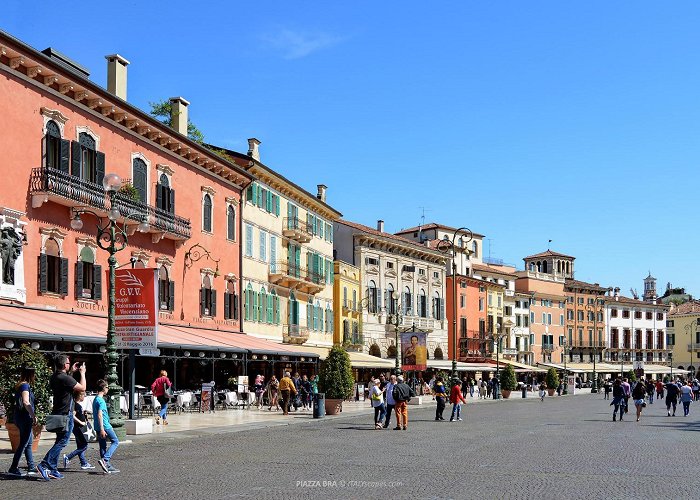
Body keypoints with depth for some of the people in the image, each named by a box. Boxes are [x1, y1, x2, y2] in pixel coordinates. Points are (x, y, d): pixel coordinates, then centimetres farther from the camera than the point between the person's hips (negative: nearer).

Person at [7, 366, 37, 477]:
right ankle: (13, 468, -6)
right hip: (25, 417, -10)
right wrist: (34, 416, -24)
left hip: (20, 417, 10)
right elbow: (26, 402, -25)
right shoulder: (25, 385, -14)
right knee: (23, 444, -6)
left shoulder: (20, 385, 15)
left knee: (28, 443, 16)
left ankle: (31, 467, 23)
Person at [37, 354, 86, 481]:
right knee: (62, 442, -7)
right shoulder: (65, 378, -20)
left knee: (59, 442, 14)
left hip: (57, 414, 10)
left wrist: (71, 372, 26)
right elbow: (82, 388, -14)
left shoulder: (54, 377, 9)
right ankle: (44, 465, -14)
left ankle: (53, 470, 14)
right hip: (65, 415, -10)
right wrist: (82, 373, -1)